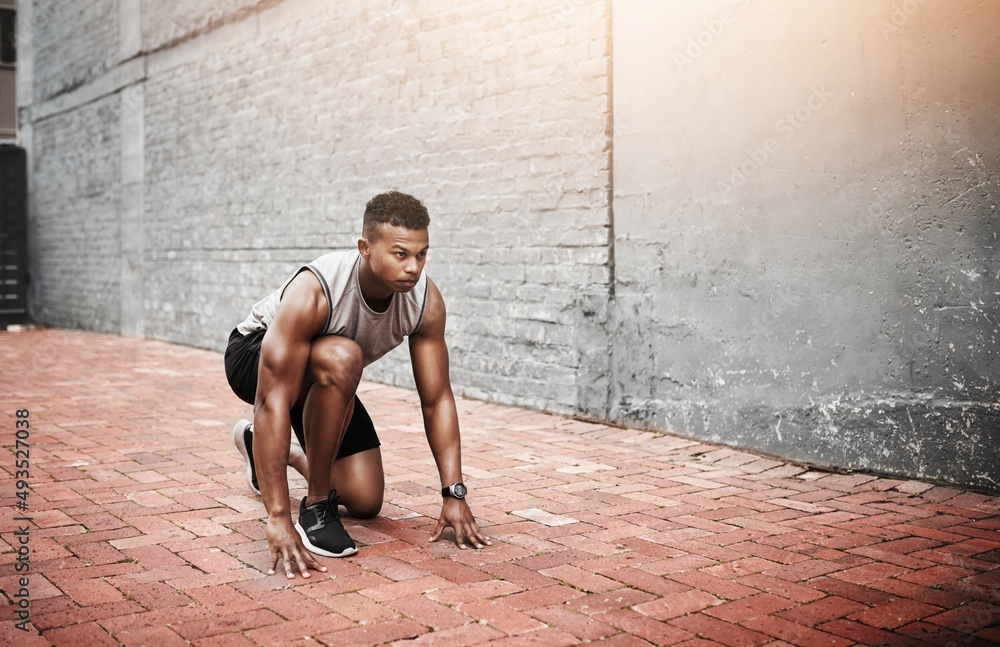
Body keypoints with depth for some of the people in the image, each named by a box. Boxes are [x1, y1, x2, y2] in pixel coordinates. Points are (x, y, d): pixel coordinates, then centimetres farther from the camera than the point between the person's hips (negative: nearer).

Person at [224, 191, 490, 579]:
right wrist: (278, 519, -47)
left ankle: (261, 446, 27)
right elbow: (272, 402, -43)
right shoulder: (314, 292, -40)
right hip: (253, 355, -5)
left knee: (366, 503, 0)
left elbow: (437, 400, -16)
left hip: (323, 379, 6)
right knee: (342, 358, -39)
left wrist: (454, 494, -21)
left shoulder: (426, 302, -24)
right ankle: (316, 506, -21)